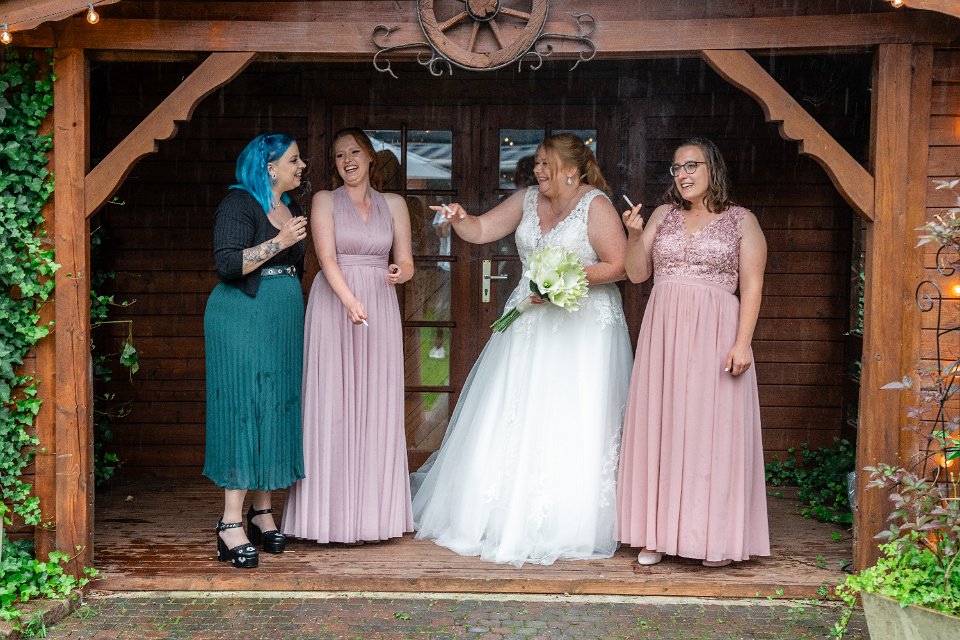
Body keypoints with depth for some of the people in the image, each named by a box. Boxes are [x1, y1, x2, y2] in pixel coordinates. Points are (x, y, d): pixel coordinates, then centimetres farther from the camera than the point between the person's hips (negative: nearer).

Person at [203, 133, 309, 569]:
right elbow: (228, 264, -20)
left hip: (283, 321, 8)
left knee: (275, 413, 7)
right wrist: (280, 242, -21)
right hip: (242, 319, -8)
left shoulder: (289, 207, 17)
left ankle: (262, 513, 15)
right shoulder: (239, 203, -9)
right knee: (243, 412, -10)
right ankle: (231, 524, -7)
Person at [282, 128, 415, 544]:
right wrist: (350, 301, -27)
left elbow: (406, 264, 12)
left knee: (376, 409, 3)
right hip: (333, 306, -3)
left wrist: (400, 273, -13)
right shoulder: (325, 200, 4)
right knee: (332, 407, -3)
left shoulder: (393, 204, 12)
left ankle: (372, 510, 10)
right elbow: (327, 257, -10)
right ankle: (332, 513, 2)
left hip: (380, 310, 3)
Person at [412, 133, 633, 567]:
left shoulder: (596, 206, -8)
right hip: (529, 325, 6)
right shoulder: (527, 199, 10)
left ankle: (567, 527, 5)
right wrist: (459, 220, -11)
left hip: (582, 327, -6)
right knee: (511, 422, 6)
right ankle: (504, 516, 17)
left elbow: (619, 266, -11)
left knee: (572, 425, -5)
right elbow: (481, 230, 10)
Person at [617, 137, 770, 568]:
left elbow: (751, 286, -2)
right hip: (663, 333, 4)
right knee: (660, 428, 3)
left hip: (715, 334, -3)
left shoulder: (741, 220, 4)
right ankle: (659, 534, 11)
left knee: (713, 428, -2)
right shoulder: (663, 215, 14)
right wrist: (634, 234, -5)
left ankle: (715, 538, 6)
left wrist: (742, 343, -12)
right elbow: (637, 273, 12)